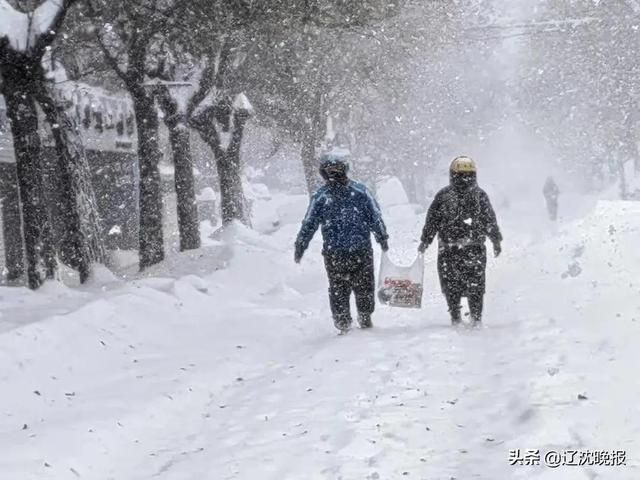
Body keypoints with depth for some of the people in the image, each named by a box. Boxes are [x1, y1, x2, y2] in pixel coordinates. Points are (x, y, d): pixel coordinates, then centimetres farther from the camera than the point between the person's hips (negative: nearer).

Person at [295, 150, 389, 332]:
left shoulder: (320, 197, -7)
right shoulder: (361, 191, -5)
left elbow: (308, 225, -2)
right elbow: (376, 218, 1)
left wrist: (299, 249, 7)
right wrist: (383, 240, 13)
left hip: (334, 254, 0)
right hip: (362, 251, 0)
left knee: (338, 289, 12)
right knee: (364, 286, 16)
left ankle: (343, 324, 11)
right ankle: (365, 319, 22)